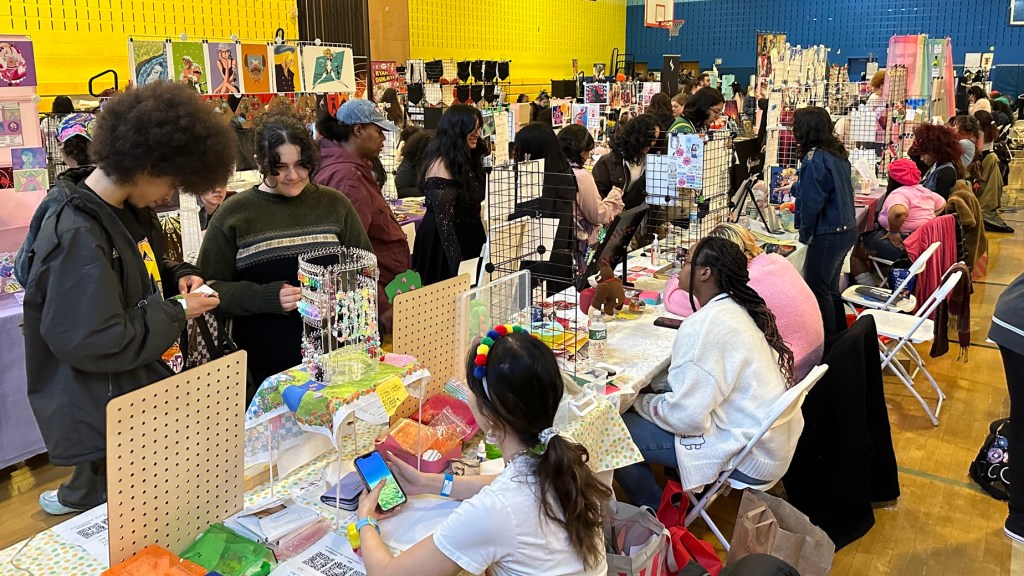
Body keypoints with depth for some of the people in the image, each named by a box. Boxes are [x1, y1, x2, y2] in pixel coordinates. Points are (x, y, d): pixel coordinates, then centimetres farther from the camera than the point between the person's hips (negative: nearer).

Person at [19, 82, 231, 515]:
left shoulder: (126, 209, 2)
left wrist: (177, 277, 1)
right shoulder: (77, 235, -28)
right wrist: (177, 313, -21)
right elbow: (91, 343, -30)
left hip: (139, 389, 9)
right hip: (105, 422, -9)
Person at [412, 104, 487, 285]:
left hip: (467, 240, 9)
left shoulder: (464, 160, 9)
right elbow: (443, 219, -22)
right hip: (446, 244, -9)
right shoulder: (441, 165, -18)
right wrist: (456, 262, -24)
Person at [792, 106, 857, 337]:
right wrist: (797, 186, 32)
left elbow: (811, 202, -20)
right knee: (830, 288, 20)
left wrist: (806, 233, -5)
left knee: (817, 289, 2)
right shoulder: (838, 154, 8)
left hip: (828, 234, -9)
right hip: (847, 229, 9)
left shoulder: (814, 159, -20)